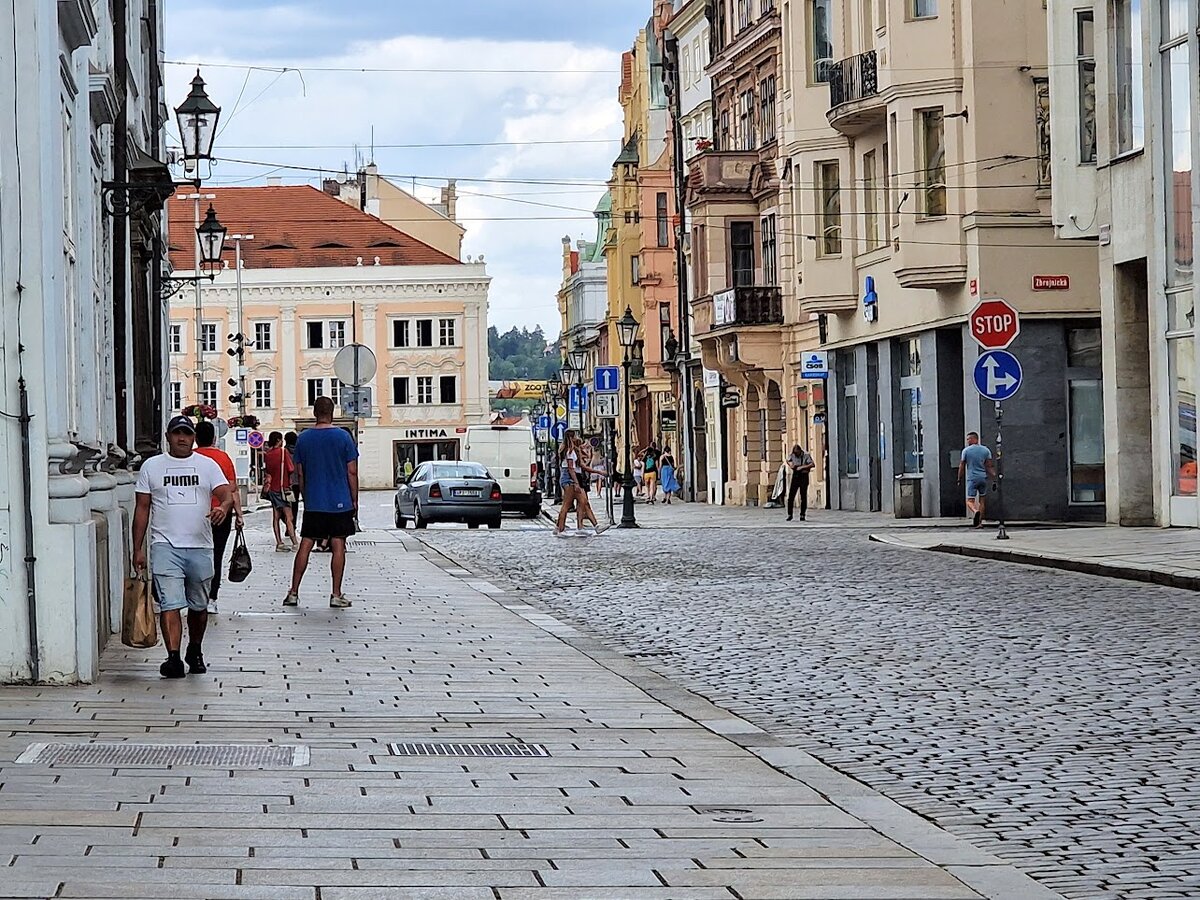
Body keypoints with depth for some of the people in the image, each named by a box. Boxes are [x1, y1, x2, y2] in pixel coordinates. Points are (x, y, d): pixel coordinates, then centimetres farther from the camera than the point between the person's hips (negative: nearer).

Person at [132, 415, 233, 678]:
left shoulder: (208, 466, 9)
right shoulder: (151, 466, 7)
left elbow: (226, 493, -3)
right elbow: (142, 508, 8)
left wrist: (223, 507, -28)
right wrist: (138, 549, 3)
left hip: (200, 547, 2)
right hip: (166, 547, -2)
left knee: (198, 605, 13)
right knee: (170, 604, -14)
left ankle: (195, 652, 32)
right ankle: (173, 657, -20)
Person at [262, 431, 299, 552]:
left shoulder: (267, 454, 5)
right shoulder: (283, 451, -11)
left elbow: (266, 471, 11)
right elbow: (291, 470, -11)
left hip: (272, 488, 6)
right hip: (283, 488, -6)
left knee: (276, 517, 7)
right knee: (289, 517, -6)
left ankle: (279, 543, 6)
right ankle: (295, 543, -10)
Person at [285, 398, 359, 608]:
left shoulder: (303, 439, 2)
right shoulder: (343, 437, -5)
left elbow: (300, 474, 7)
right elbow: (352, 472, -3)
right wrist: (354, 499, 5)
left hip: (313, 503, 2)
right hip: (340, 503, -2)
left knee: (305, 546, 5)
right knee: (338, 546, 1)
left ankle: (293, 593, 5)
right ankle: (336, 595, 1)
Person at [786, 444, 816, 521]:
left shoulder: (806, 455, -10)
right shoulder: (793, 455, 5)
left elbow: (813, 465, -21)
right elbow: (788, 460, 26)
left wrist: (802, 467, -24)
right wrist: (790, 465, 4)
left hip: (803, 476, -4)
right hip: (795, 476, 4)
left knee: (803, 497, 0)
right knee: (791, 496, -1)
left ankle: (803, 515, 7)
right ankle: (789, 514, 6)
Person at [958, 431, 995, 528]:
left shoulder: (966, 450, -2)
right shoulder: (986, 450, 6)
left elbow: (962, 467, 0)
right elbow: (989, 467, 2)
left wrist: (959, 480, 10)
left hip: (972, 479, -3)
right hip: (983, 478, 3)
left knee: (970, 501, -2)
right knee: (981, 500, 13)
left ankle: (975, 511, -33)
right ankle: (979, 522, 10)